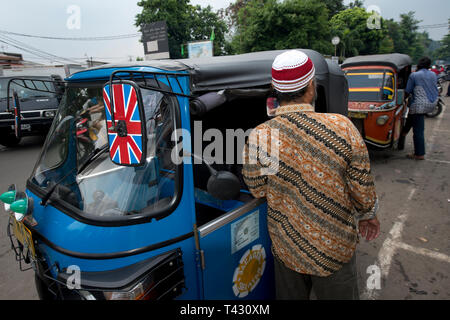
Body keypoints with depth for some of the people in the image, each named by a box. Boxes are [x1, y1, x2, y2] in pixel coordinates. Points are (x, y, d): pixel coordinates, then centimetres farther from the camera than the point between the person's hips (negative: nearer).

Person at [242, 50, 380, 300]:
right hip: (336, 249, 0)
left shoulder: (258, 138, -20)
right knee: (341, 294, 25)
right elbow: (363, 188, -10)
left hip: (286, 249, 1)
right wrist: (368, 215, 11)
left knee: (290, 296, 25)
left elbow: (258, 190, -7)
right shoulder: (342, 127, -21)